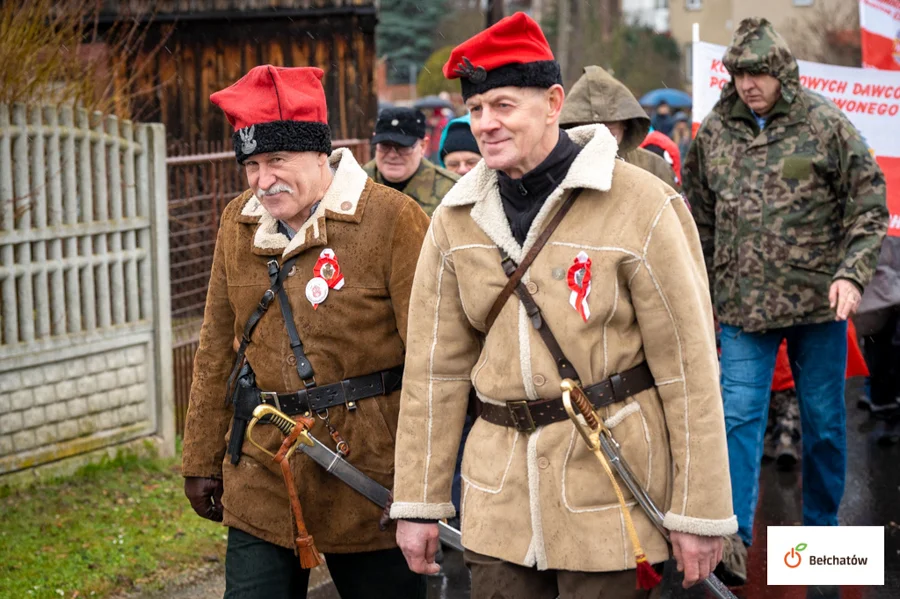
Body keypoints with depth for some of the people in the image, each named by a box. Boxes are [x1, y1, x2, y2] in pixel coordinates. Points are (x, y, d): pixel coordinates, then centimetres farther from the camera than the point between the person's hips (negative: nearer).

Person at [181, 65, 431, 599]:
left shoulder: (392, 219, -10)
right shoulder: (239, 223, 8)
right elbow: (218, 349, 15)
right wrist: (202, 460, 16)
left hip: (370, 475, -4)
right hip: (262, 482, 4)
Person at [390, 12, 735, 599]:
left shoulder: (641, 206, -11)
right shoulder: (457, 219, 3)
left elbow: (689, 368, -10)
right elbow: (435, 367, 7)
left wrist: (701, 514, -9)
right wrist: (419, 503, 5)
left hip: (610, 482, -4)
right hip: (499, 490, 4)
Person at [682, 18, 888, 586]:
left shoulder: (826, 125, -4)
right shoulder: (713, 133, 5)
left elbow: (869, 207, -2)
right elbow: (701, 218, 16)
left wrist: (852, 272, -15)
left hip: (818, 302, -1)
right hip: (743, 304, 2)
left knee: (825, 421, 9)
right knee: (740, 416, -8)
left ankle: (822, 529, 24)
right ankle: (735, 537, -11)